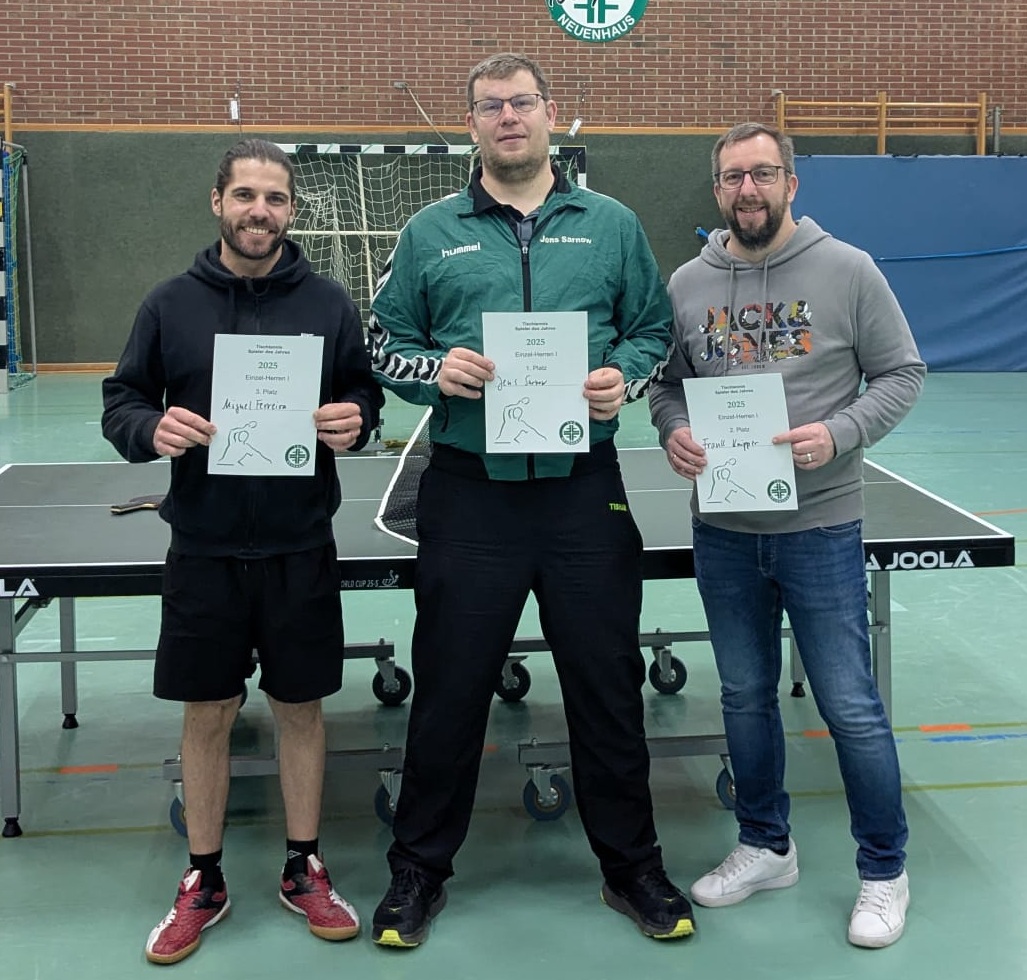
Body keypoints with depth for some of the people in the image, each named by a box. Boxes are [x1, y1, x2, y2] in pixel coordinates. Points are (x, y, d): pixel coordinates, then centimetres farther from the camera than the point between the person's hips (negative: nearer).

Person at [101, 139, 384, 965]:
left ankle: (304, 870, 29)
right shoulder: (170, 305, 0)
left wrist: (354, 420, -14)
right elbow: (121, 402, 5)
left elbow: (365, 393, 9)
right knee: (207, 715, 9)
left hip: (302, 551, 0)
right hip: (204, 552, 0)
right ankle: (204, 884, 26)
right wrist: (152, 429, -18)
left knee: (301, 709, 11)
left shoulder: (328, 304, 1)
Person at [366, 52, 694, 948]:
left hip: (586, 493, 1)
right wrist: (434, 370, -12)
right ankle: (419, 872, 25)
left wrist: (625, 377, -8)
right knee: (449, 689, 7)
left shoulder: (612, 226, 8)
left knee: (608, 685, 8)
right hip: (468, 494, 0)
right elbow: (384, 345, 8)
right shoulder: (431, 233, 6)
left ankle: (632, 867, 27)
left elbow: (654, 330, 12)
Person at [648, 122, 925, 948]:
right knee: (746, 697, 15)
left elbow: (901, 373, -3)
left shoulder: (848, 271, -5)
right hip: (723, 532, 4)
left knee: (851, 707, 2)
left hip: (820, 529, -4)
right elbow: (667, 381, 13)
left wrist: (839, 434, -19)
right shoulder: (687, 284, 5)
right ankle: (766, 848, 34)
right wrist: (673, 431, -9)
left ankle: (885, 871, 21)